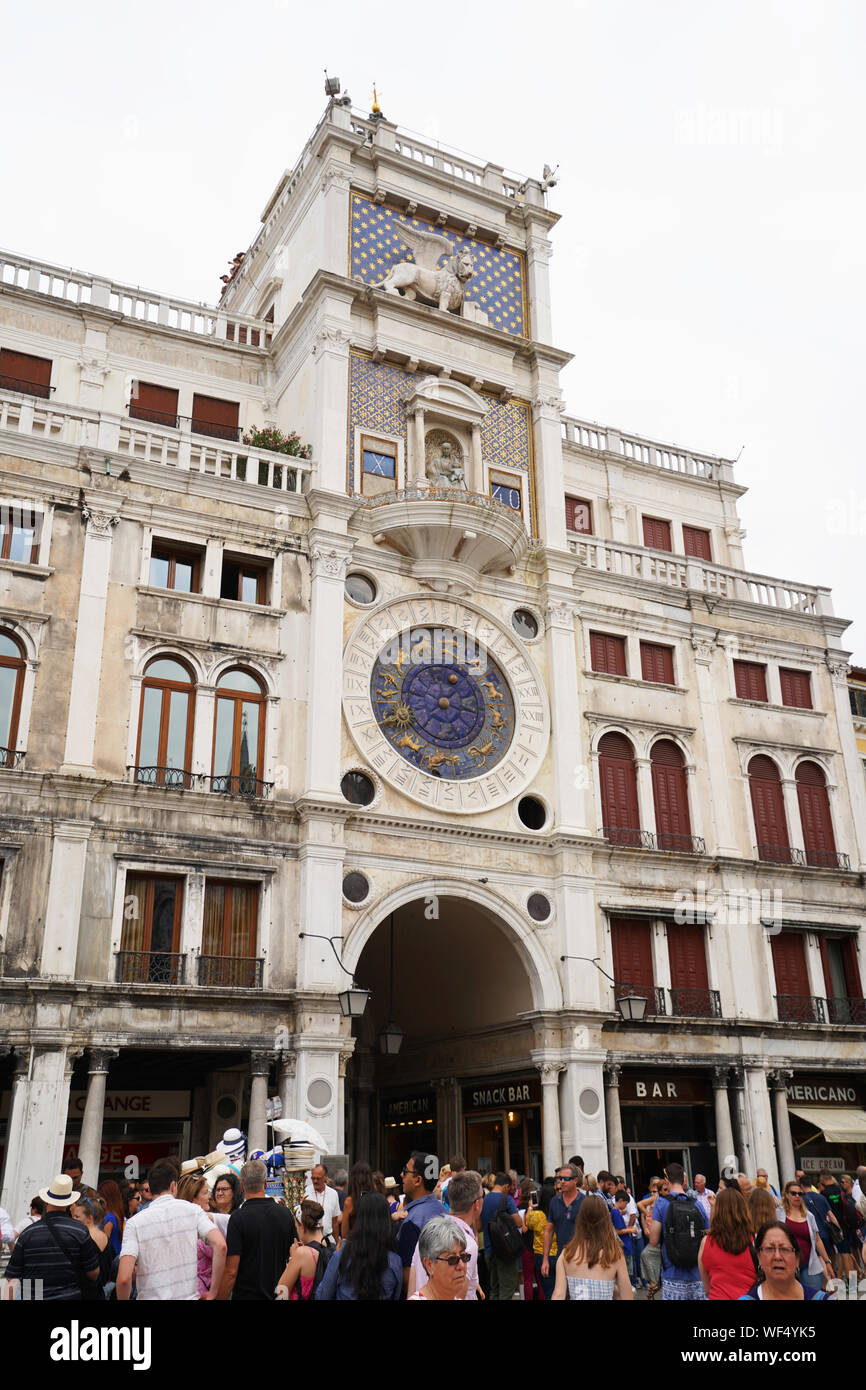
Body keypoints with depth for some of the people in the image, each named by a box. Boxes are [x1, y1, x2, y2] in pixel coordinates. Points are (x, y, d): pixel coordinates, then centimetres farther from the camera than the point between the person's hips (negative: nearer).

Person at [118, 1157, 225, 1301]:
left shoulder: (134, 1223, -6)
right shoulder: (193, 1210, -3)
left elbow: (124, 1278, -15)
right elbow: (220, 1246, -15)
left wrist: (123, 1299, 4)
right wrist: (213, 1292, -6)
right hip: (189, 1296, 1)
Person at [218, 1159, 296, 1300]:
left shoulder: (238, 1218, -14)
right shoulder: (285, 1213, 0)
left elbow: (231, 1271, -16)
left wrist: (219, 1297, -6)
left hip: (246, 1295, -5)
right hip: (279, 1294, 5)